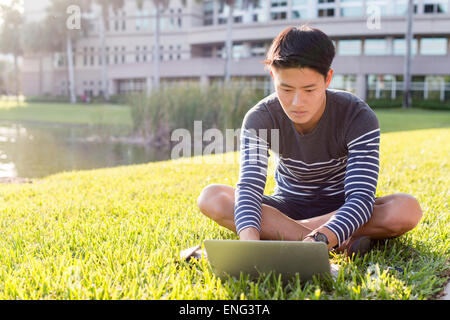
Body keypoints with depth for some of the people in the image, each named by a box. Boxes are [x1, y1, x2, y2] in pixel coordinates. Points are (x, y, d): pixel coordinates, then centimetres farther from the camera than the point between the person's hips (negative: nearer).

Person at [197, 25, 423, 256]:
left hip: (339, 210, -1)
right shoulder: (260, 119, -18)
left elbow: (361, 197, -32)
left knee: (408, 209, -32)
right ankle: (340, 243, -31)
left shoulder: (358, 118, -23)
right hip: (286, 207, 2)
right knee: (211, 197, -27)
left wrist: (318, 240, -52)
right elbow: (248, 188, -29)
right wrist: (249, 240, -51)